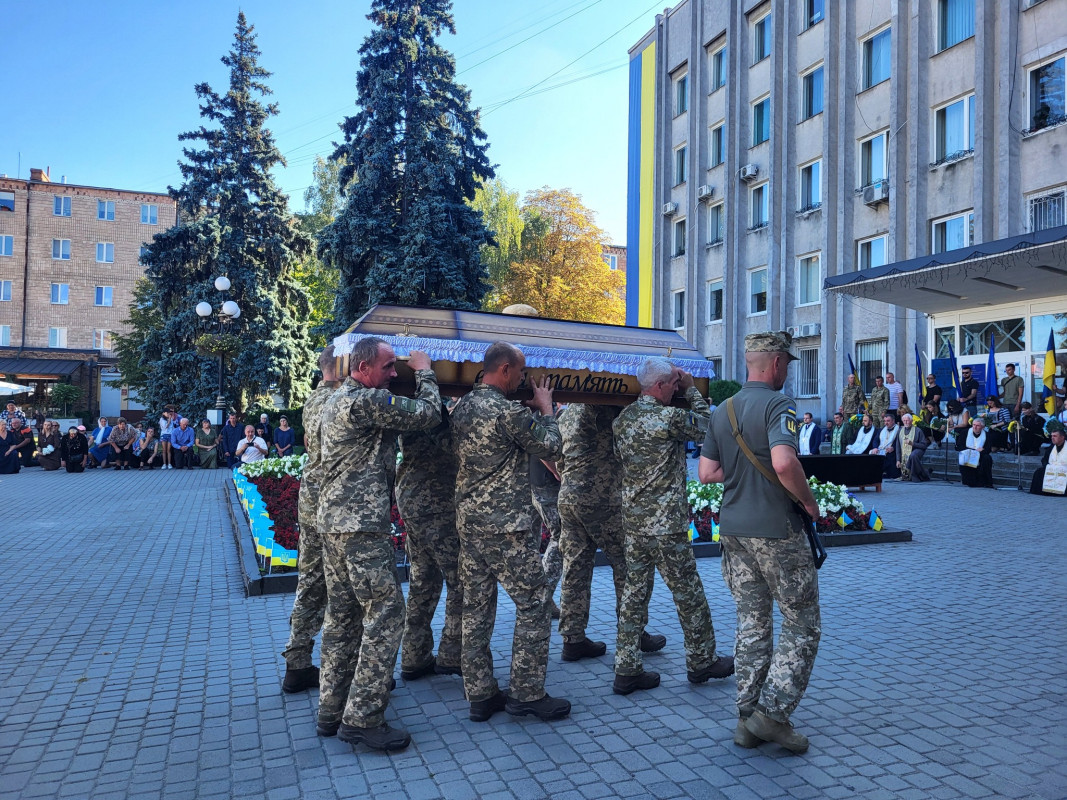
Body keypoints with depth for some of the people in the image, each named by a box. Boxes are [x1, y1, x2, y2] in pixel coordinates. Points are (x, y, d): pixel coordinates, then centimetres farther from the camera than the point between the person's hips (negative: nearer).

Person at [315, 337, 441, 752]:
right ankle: (362, 719, -1)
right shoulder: (366, 401, -15)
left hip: (333, 520, 10)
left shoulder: (336, 400, 17)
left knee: (342, 616, 15)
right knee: (385, 613, -5)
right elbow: (428, 414, -12)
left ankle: (331, 712, 23)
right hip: (363, 525, -10)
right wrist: (424, 372, 2)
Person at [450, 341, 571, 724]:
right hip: (506, 526, -8)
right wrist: (545, 408, 7)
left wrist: (528, 411, 19)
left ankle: (480, 695, 20)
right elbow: (551, 447, -7)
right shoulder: (508, 411, -16)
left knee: (476, 608, 12)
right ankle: (527, 693, 11)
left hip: (468, 520, 8)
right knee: (534, 606, 4)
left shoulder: (461, 407, 9)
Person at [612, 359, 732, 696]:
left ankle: (627, 669, 15)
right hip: (666, 521, -7)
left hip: (633, 519, 7)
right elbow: (704, 425, 0)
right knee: (689, 592, 9)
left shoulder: (622, 419, 5)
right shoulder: (670, 417, -16)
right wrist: (692, 389, 10)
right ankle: (701, 662, 25)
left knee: (634, 591, 11)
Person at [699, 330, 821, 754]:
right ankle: (773, 712, 3)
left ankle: (747, 717, 18)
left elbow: (707, 472, 8)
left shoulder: (722, 411, 9)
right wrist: (809, 501, -12)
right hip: (776, 529, -7)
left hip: (733, 529, 7)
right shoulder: (777, 405, -13)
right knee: (802, 625, 7)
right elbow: (784, 463, -28)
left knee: (752, 623, 14)